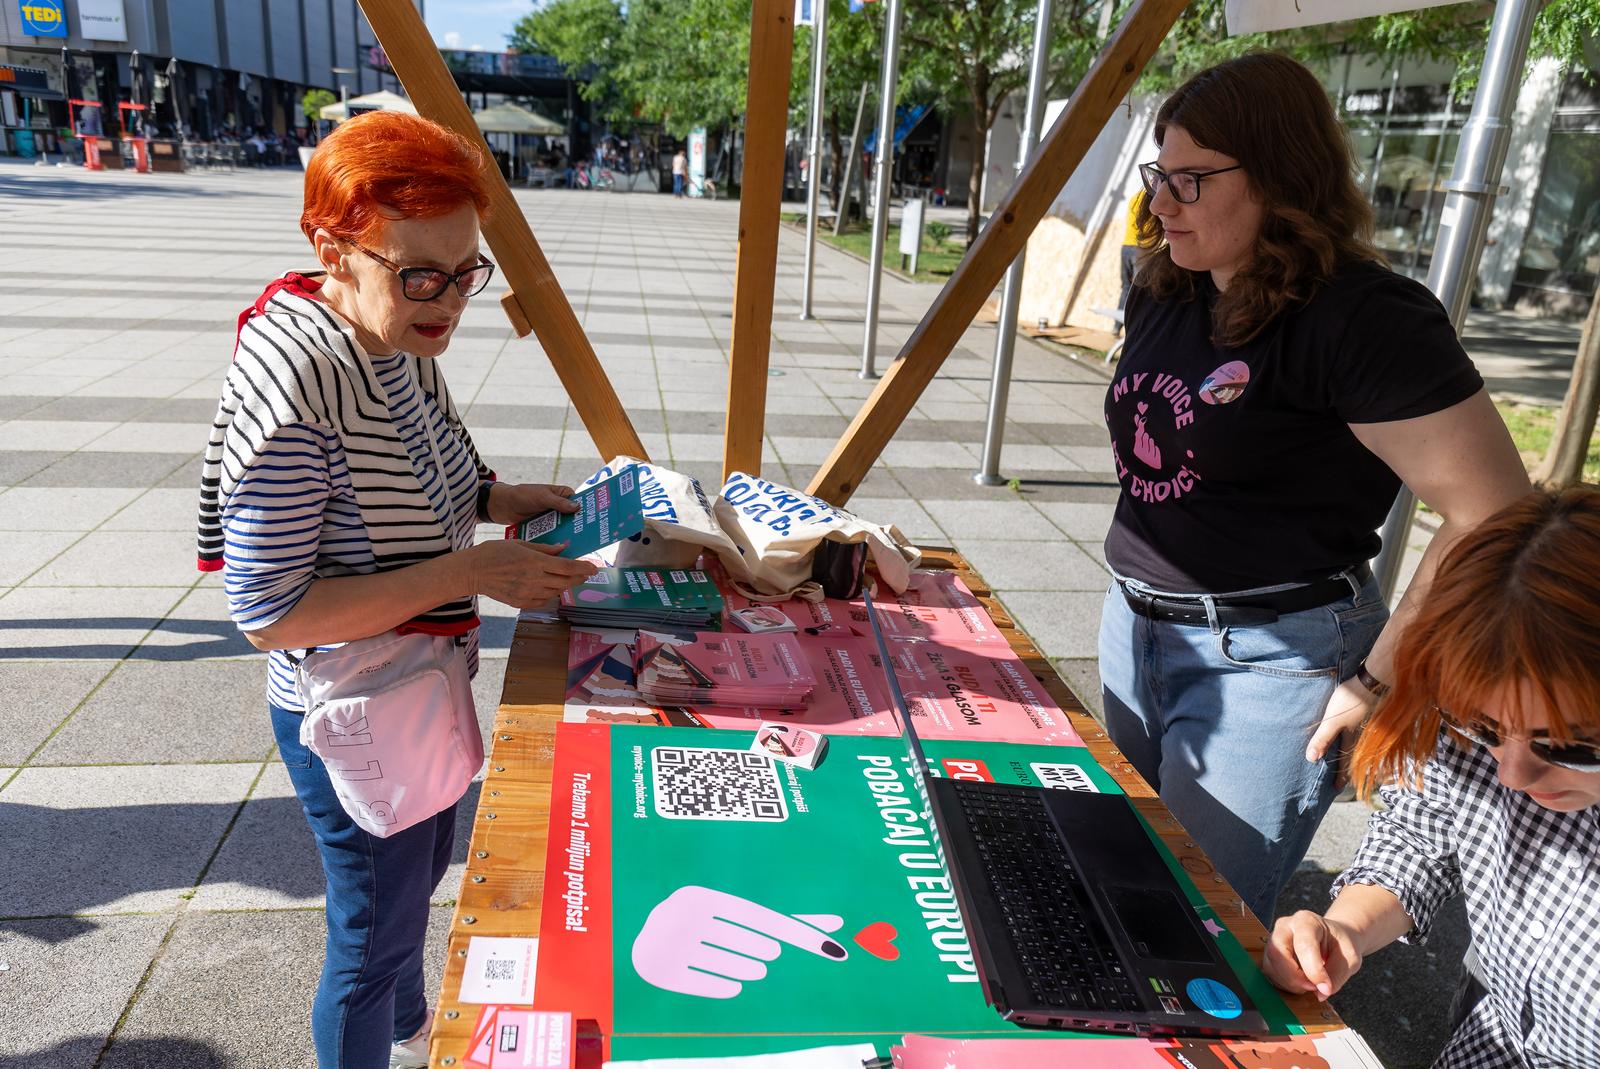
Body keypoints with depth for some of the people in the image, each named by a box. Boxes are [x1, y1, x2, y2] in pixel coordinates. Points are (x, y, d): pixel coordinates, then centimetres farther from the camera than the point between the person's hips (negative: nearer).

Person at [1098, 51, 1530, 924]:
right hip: (1134, 625, 8)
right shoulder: (1162, 295, 4)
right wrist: (1138, 578, 13)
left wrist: (1379, 679, -18)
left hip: (1268, 661, -8)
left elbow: (1493, 515, -21)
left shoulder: (1365, 320, -19)